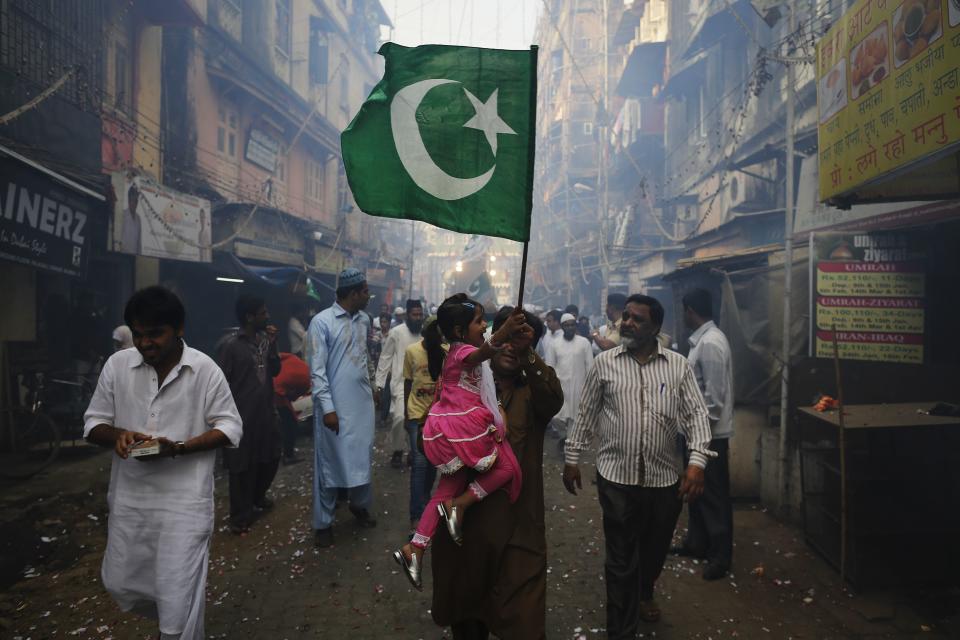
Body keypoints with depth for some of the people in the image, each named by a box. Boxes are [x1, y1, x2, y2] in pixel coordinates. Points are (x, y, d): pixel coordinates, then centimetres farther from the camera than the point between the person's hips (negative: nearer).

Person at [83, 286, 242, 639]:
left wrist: (179, 447, -22)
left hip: (184, 500, -4)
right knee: (120, 584, 20)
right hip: (129, 496, 5)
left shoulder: (205, 369, -10)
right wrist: (117, 434, -17)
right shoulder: (117, 364, -2)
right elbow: (94, 422, 6)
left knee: (177, 597, 0)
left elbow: (230, 427, -7)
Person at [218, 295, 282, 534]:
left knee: (271, 458, 19)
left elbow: (275, 371, 5)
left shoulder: (264, 339, 4)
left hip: (266, 412, 7)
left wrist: (272, 345, -9)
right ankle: (241, 516, 20)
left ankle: (257, 496, 44)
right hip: (243, 416, -7)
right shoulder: (230, 345, -15)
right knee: (243, 466, 4)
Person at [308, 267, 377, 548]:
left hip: (363, 401, 6)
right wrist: (327, 407, -17)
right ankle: (323, 522, 15)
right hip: (336, 404, -6)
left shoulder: (364, 320, 8)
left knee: (362, 456, 14)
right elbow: (317, 369, -14)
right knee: (329, 460, 3)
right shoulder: (322, 322, -12)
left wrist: (371, 387, 15)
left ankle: (360, 505, 34)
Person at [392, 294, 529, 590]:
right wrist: (502, 335, -63)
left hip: (447, 427, 10)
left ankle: (414, 549, 12)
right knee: (507, 467, 3)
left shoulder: (454, 352, 13)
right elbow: (482, 352, -43)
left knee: (447, 490, 14)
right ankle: (458, 505, -2)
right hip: (463, 426, -10)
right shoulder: (465, 352, -17)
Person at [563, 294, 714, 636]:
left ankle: (644, 592, 51)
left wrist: (697, 462, -15)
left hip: (665, 477, 2)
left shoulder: (678, 365, 0)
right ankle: (621, 630, 20)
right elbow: (586, 414, 6)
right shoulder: (604, 363, 0)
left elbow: (696, 414, -3)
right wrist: (572, 458, 7)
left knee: (655, 549, 21)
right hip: (617, 476, -2)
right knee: (621, 558, 5)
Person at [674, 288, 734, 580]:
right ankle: (697, 543, 33)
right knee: (697, 489, 19)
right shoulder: (702, 340, 10)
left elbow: (714, 394, -23)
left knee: (714, 494, 1)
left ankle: (721, 556, 13)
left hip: (710, 432, -10)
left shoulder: (711, 343, -21)